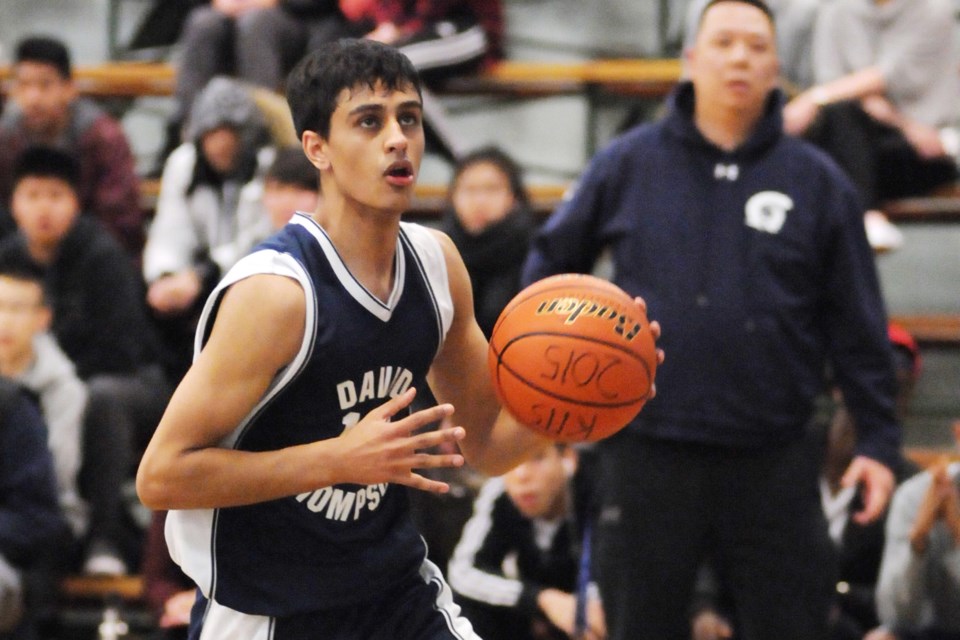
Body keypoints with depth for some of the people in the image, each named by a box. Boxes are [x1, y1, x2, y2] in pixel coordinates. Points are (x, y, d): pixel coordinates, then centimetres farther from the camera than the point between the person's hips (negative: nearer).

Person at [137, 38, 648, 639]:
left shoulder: (437, 262, -1)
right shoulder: (276, 291, -22)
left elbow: (485, 443, 12)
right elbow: (161, 474, -23)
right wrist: (343, 457, -29)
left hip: (400, 590, 6)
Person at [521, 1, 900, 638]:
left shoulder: (817, 182, 3)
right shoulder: (629, 165, 3)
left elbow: (858, 326, 4)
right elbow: (551, 264, 14)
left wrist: (879, 440, 0)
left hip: (774, 462, 0)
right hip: (648, 455, 0)